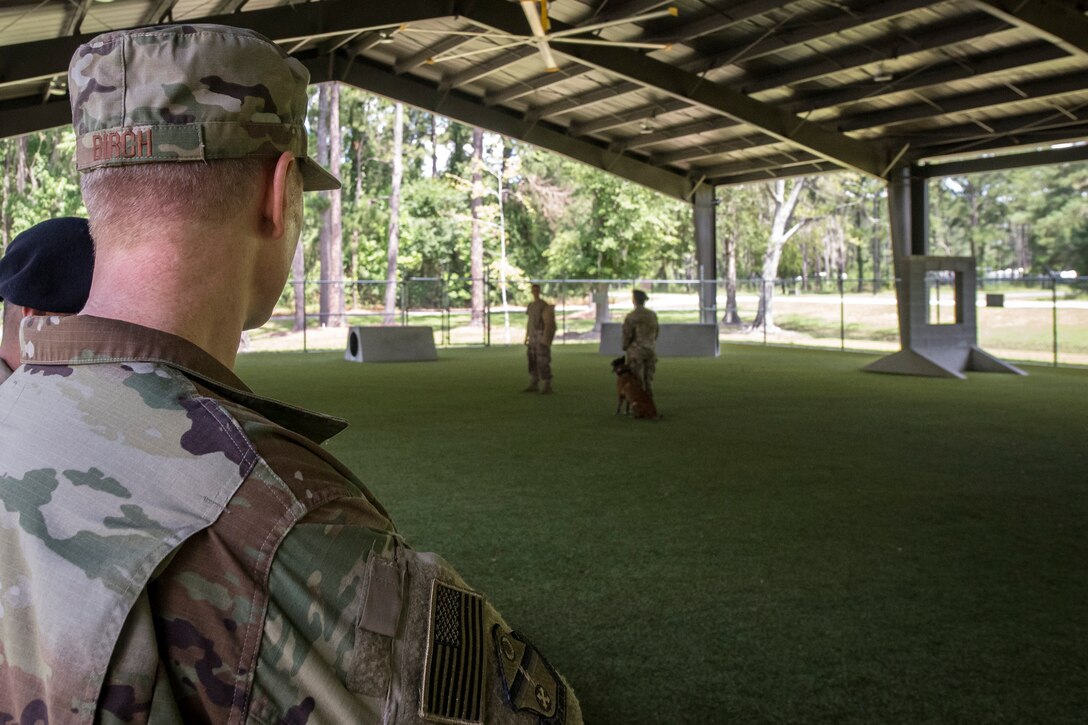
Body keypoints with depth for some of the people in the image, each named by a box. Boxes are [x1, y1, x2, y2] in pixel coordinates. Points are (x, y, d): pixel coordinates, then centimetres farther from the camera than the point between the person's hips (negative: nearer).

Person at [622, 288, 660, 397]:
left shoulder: (631, 317, -14)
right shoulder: (653, 315, 4)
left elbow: (627, 335, -9)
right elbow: (656, 332, 10)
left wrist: (625, 347, 7)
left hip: (636, 352, -5)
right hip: (650, 351, 5)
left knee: (638, 380, 0)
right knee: (649, 378, 11)